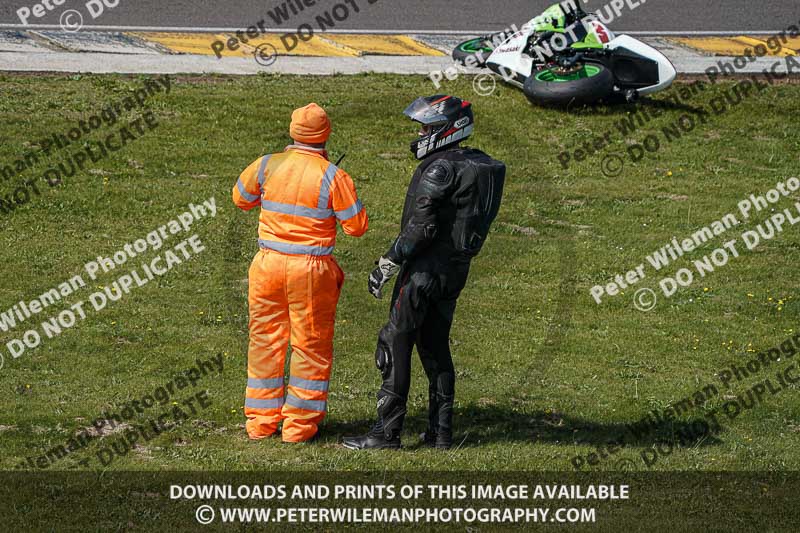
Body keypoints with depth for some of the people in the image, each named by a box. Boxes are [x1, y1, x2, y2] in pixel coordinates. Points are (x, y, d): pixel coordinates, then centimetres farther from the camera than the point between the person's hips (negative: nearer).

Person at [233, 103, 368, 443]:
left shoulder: (267, 166, -4)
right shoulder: (333, 177, -13)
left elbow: (241, 198, 13)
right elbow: (357, 226, -8)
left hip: (268, 263, 3)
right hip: (311, 269, -3)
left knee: (265, 340, 14)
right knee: (311, 345, 9)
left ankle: (261, 422, 18)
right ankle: (299, 425, 11)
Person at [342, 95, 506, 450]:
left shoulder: (440, 168, -16)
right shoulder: (477, 166, 12)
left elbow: (420, 227, -20)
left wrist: (387, 264, -16)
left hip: (425, 268, -9)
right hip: (456, 270, 9)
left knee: (396, 344, -4)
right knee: (436, 347, 15)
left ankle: (387, 431, -6)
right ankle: (441, 431, 15)